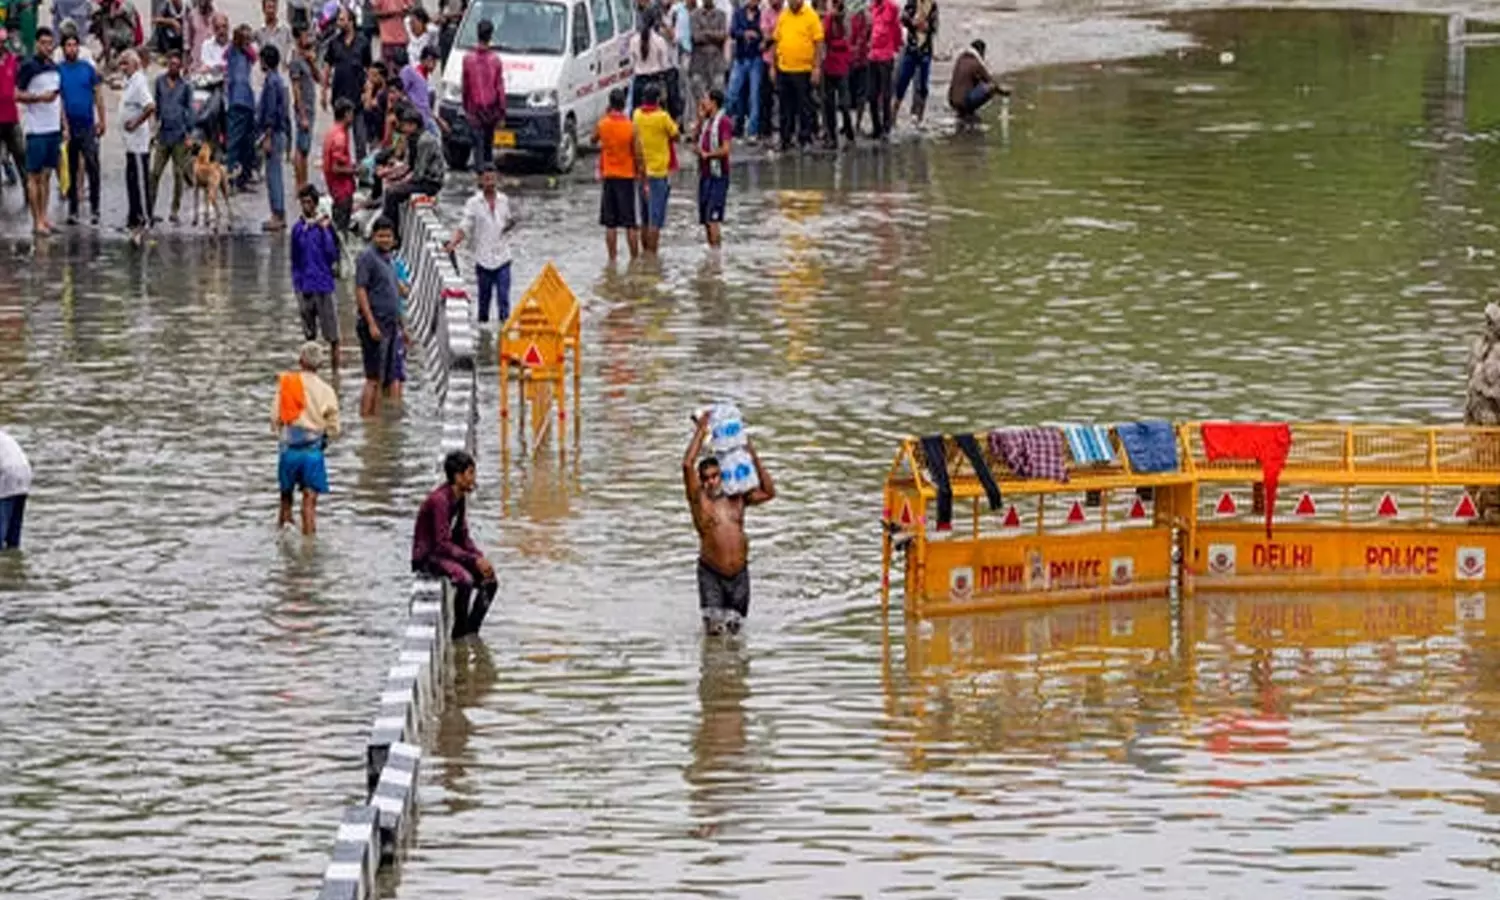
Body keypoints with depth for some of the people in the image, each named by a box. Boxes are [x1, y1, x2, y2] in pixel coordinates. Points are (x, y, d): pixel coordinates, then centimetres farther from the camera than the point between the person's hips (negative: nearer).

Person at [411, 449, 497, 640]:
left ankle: (471, 634, 7)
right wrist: (474, 560, -25)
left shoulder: (461, 498, 6)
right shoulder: (440, 500, -23)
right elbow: (442, 544, -25)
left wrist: (481, 559, -3)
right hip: (427, 557, -10)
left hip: (446, 553, 10)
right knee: (465, 580, -32)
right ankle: (459, 635, -19)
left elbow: (463, 537, 12)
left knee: (490, 582, 2)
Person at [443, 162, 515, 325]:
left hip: (502, 257, 1)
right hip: (483, 258, -1)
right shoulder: (473, 203, -1)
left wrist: (511, 224, 0)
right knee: (484, 296, 8)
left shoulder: (504, 200, 7)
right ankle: (482, 322, 20)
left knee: (504, 297, -7)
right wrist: (452, 244, -18)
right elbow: (464, 227, -5)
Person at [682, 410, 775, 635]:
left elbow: (769, 493, 12)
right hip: (711, 574, -3)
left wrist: (755, 460, 6)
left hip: (739, 574, 3)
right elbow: (687, 465, -13)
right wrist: (701, 431, -8)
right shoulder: (699, 500, -3)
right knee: (714, 630, -7)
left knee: (734, 630, 6)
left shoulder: (737, 499, 9)